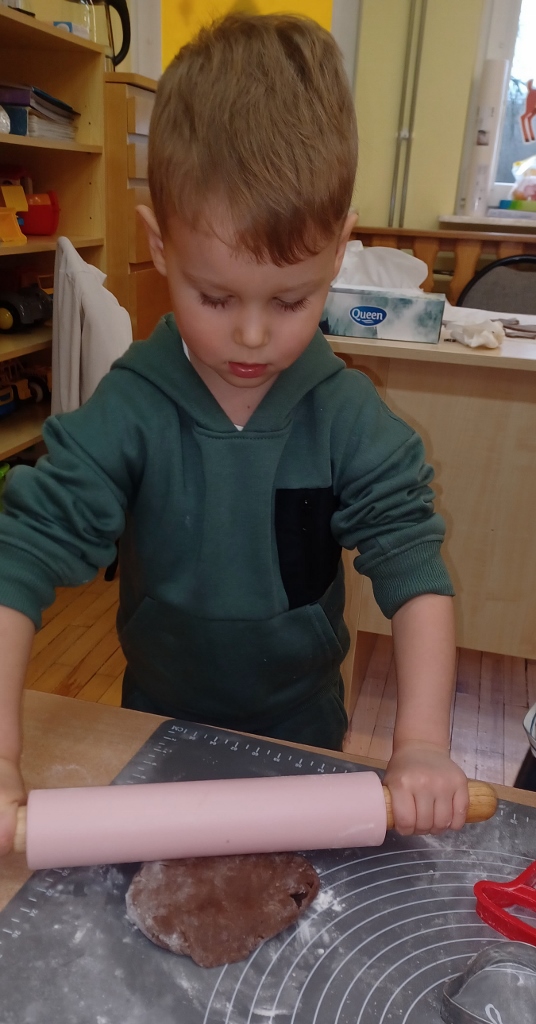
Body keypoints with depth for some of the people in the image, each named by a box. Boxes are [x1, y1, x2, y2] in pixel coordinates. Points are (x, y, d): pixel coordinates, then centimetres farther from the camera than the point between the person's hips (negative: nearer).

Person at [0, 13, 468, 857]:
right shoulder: (128, 409, -22)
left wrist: (423, 744, -32)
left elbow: (414, 564, -21)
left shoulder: (349, 415, -19)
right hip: (160, 722, 0)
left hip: (302, 725, 1)